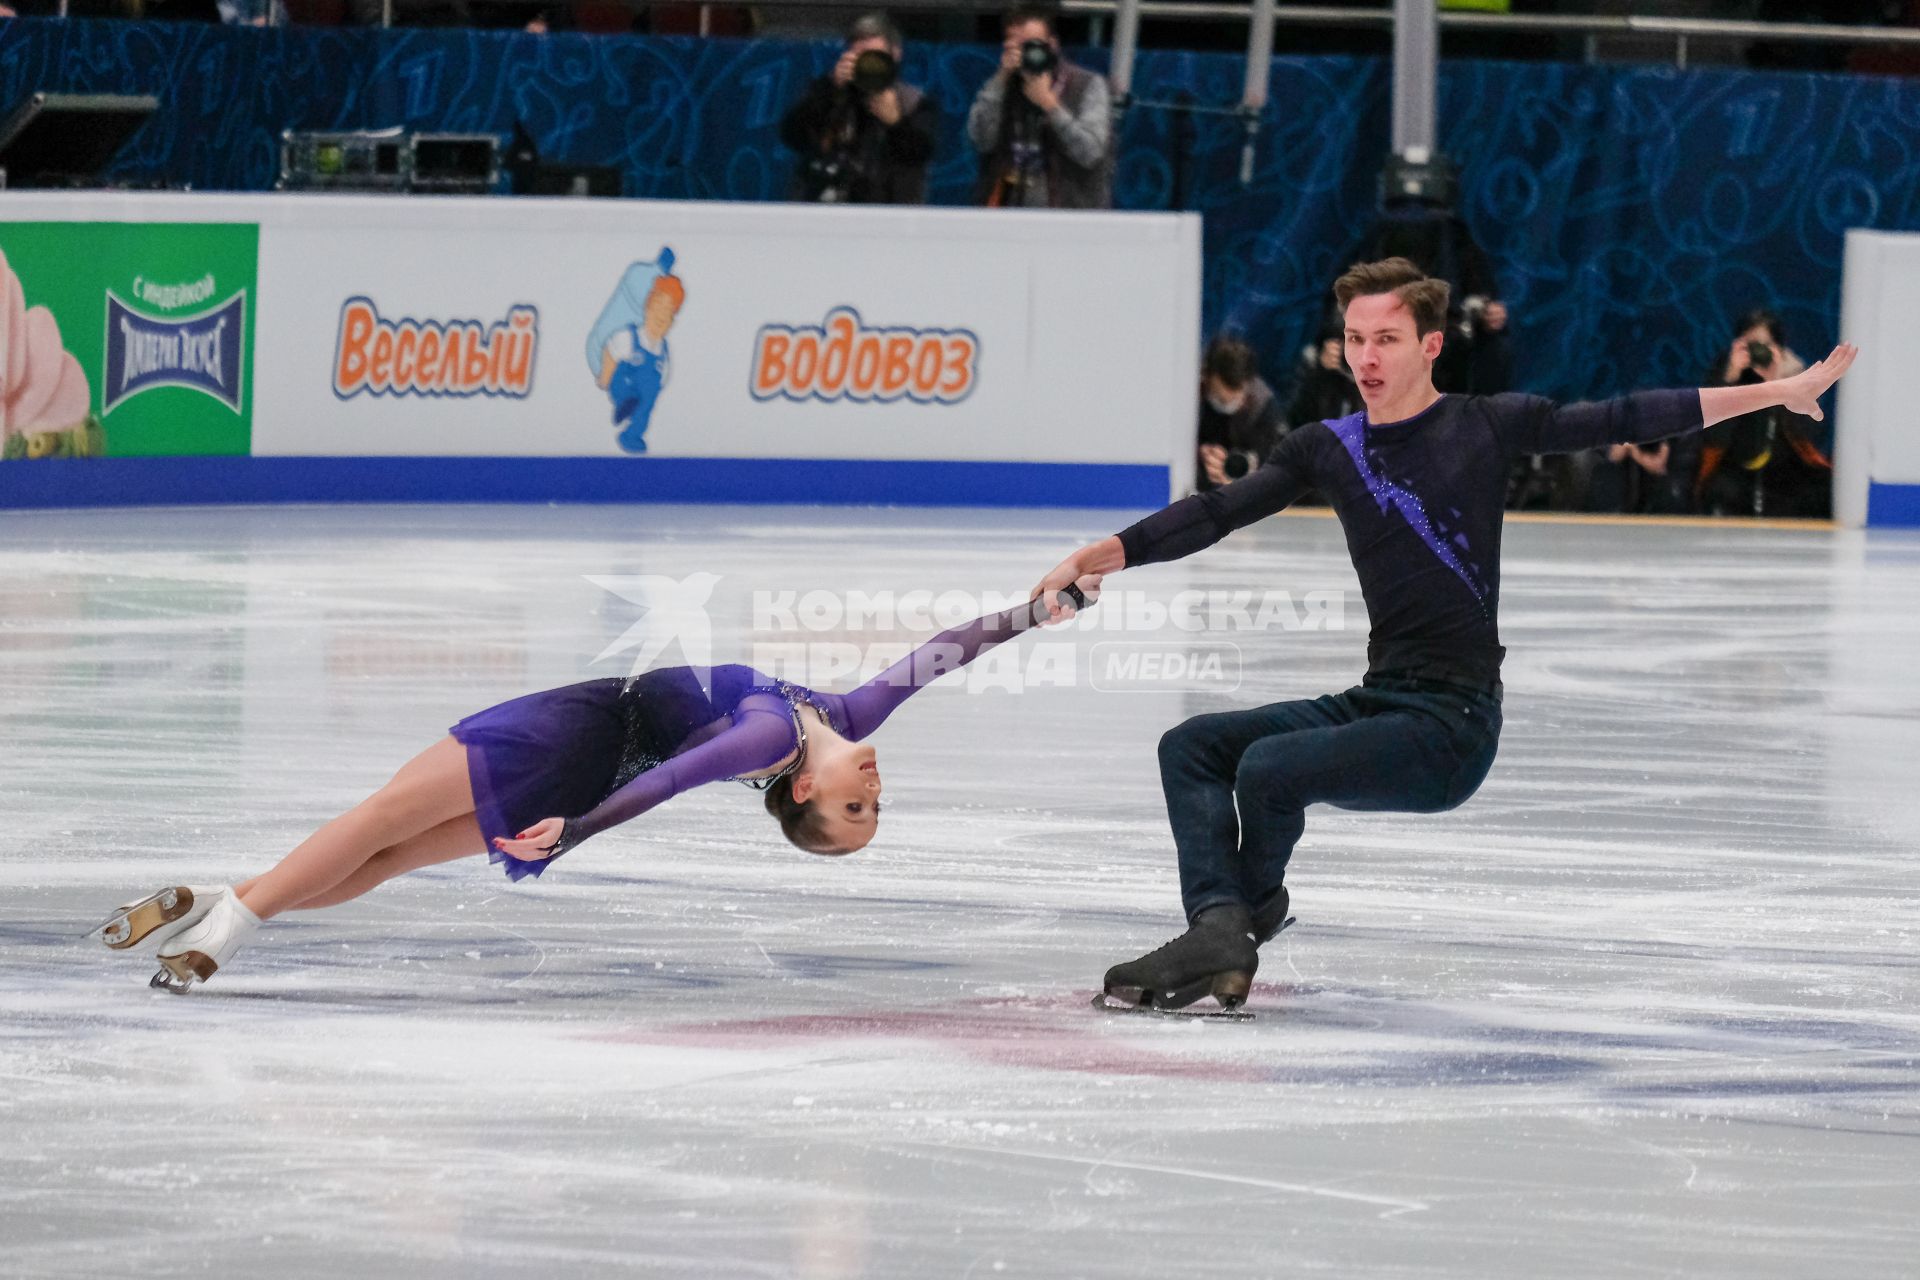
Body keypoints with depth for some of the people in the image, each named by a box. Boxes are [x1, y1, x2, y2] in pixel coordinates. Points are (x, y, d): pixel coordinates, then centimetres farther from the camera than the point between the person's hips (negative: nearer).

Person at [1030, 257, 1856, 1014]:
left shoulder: (1486, 428, -3)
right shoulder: (1328, 450, 9)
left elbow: (1624, 421, -4)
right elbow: (1215, 515, 3)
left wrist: (1783, 392, -7)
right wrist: (1097, 558, -10)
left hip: (1454, 726, -6)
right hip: (1375, 704, 6)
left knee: (1269, 765, -23)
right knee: (1191, 748, -4)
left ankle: (1254, 913, 3)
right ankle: (1215, 928, -22)